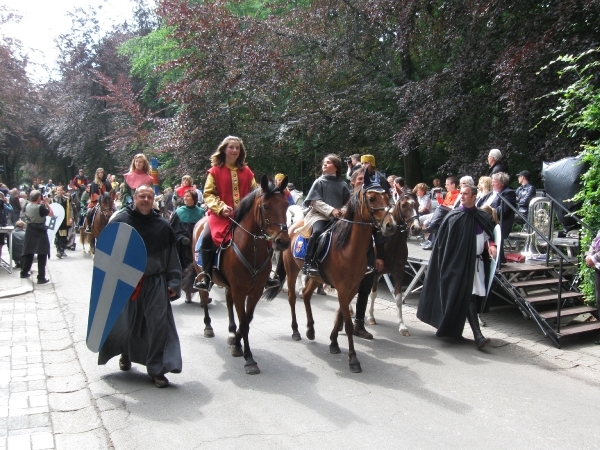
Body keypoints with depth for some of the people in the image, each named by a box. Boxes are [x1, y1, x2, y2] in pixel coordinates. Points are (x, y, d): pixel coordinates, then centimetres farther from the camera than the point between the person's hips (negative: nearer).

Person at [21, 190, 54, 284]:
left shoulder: (27, 206, 1)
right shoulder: (41, 207, -18)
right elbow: (52, 214, -10)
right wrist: (46, 203, -6)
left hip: (30, 232, 7)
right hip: (40, 233, -7)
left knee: (28, 252, 20)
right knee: (42, 255, -1)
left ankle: (24, 272, 32)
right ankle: (41, 278, -1)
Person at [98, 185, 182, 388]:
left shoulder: (162, 225, 0)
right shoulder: (120, 221, -3)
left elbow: (172, 256, 2)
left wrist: (173, 283, -2)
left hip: (155, 283, 0)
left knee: (158, 325, -2)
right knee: (125, 324, 15)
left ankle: (156, 369, 10)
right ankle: (126, 355, 45)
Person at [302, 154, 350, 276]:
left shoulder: (342, 184, 12)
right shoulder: (319, 182, 5)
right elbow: (315, 202, -5)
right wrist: (331, 210, -17)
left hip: (338, 217, 4)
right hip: (320, 215, -3)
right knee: (318, 231, -34)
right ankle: (307, 264, -30)